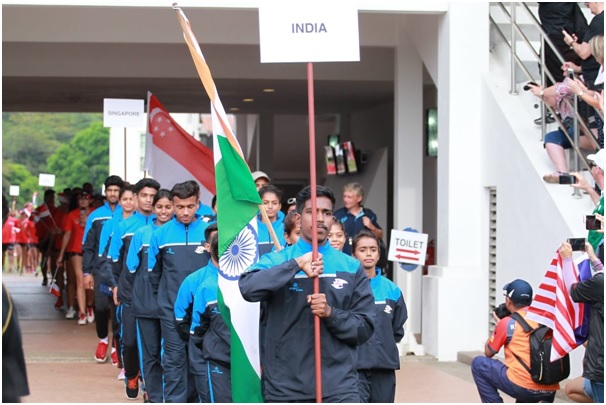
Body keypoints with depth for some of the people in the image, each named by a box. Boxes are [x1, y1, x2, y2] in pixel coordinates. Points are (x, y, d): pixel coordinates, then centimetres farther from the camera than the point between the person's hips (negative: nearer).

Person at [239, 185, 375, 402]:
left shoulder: (351, 268, 7)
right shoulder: (275, 260, 4)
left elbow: (364, 327, 5)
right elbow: (248, 288, -17)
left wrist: (330, 313, -13)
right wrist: (296, 264, -22)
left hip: (338, 386, 0)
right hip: (284, 387, 0)